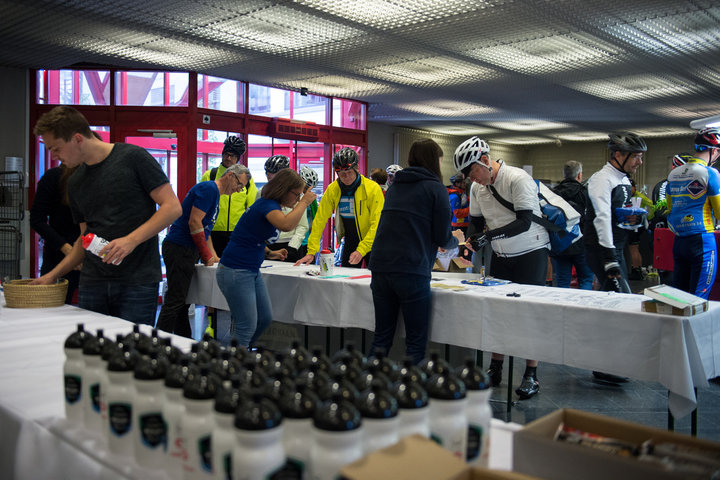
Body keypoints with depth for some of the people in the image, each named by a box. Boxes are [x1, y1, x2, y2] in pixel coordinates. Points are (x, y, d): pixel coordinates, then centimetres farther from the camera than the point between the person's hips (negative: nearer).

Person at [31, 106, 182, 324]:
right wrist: (53, 275, 14)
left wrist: (131, 240, -18)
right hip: (92, 282, 6)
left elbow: (172, 207, -9)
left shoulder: (132, 157, -5)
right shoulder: (75, 183, 15)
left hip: (137, 281, -5)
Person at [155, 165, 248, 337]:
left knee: (182, 301, 13)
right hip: (179, 249, -10)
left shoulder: (214, 194, 20)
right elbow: (194, 222, -19)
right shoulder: (208, 188, -12)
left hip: (188, 251, 10)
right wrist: (206, 255, -12)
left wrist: (213, 256, 18)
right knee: (175, 301, -9)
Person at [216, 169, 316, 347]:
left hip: (252, 271, 10)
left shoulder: (270, 205, 11)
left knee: (265, 318, 15)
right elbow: (286, 225, -41)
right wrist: (304, 203, -27)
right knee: (247, 327, -6)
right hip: (235, 271, -10)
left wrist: (269, 253, 10)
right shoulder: (267, 205, -19)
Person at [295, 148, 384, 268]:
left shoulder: (373, 188, -17)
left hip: (372, 243, -3)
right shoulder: (332, 190, -6)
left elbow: (377, 223, -21)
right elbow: (320, 220, -6)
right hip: (350, 243, 3)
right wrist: (311, 251, -12)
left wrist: (361, 250, -30)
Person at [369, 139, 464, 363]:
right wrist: (456, 239, 21)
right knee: (416, 342, 4)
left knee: (381, 337, 14)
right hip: (411, 272, -6)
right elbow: (442, 237, -2)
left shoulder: (394, 187, 18)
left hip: (380, 267, 6)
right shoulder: (435, 189, 0)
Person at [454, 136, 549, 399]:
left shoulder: (518, 179, -22)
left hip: (531, 252, -6)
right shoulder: (477, 187, 0)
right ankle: (495, 369, 14)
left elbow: (524, 222, -28)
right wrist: (471, 244, -10)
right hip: (501, 255, 6)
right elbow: (475, 221, 9)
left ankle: (531, 375, 2)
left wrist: (490, 236, -36)